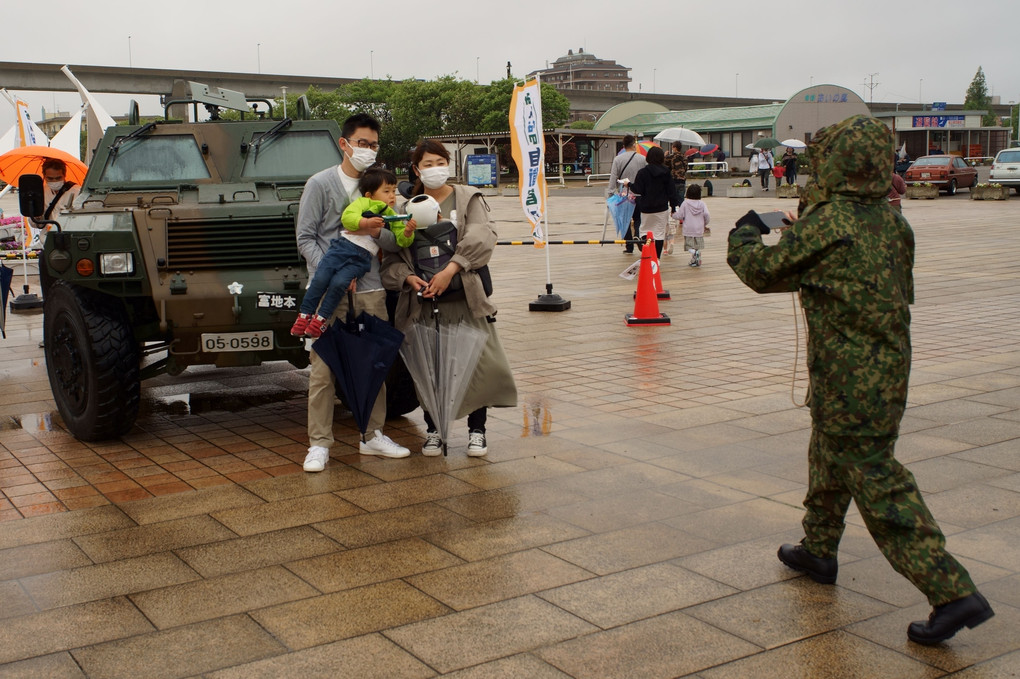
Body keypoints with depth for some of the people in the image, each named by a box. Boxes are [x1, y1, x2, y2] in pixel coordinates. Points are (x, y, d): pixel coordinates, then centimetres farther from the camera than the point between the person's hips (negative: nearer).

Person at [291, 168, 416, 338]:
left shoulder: (392, 217, 20)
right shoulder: (363, 203, 9)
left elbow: (401, 241, 11)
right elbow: (347, 217, -8)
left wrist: (408, 232, -11)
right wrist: (366, 222, -23)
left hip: (361, 258, 1)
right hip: (342, 246, -1)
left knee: (339, 283, -22)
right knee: (320, 279, -14)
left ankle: (321, 318, -9)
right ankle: (305, 315, 0)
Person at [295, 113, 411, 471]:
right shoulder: (320, 183, 0)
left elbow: (394, 242, 8)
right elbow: (305, 238, -3)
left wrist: (378, 232, -15)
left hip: (370, 290, 4)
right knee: (323, 368, -4)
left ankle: (373, 435, 20)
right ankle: (319, 444, 3)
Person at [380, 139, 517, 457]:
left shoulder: (468, 198, 7)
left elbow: (482, 238, -9)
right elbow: (391, 255, 7)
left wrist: (450, 270, -20)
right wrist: (408, 277, -13)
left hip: (465, 297, -1)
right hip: (422, 300, 1)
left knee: (480, 362, -5)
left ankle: (476, 430, 12)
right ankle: (433, 430, 21)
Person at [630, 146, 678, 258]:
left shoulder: (643, 172, -9)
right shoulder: (666, 172, 0)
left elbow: (638, 190, -10)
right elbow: (672, 190, 3)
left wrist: (629, 184, 8)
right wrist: (673, 205, 10)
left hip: (647, 208, -2)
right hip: (662, 208, 2)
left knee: (646, 233, 12)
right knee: (660, 233, 4)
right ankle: (657, 258, 3)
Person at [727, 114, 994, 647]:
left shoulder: (828, 224, -19)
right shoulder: (892, 222, 4)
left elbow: (762, 270, -10)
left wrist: (745, 233, 14)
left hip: (849, 378, -9)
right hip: (890, 368, 9)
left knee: (877, 482, -5)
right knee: (829, 457, 26)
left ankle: (953, 592, -8)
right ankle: (818, 550, 43)